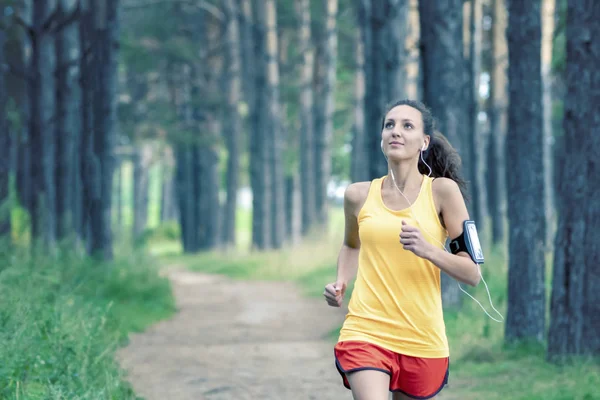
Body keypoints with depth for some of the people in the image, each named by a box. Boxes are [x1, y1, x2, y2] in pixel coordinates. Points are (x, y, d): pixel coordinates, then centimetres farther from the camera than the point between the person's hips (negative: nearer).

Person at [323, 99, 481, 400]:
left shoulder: (442, 191, -3)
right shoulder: (359, 195, 4)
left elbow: (472, 274, -5)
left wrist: (427, 249, -21)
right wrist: (341, 282, 7)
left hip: (423, 340, 0)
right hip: (365, 332, 0)